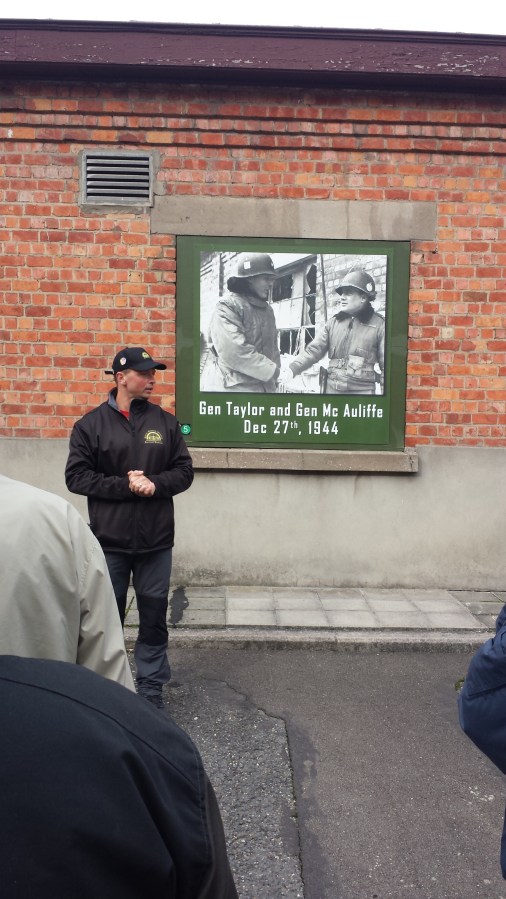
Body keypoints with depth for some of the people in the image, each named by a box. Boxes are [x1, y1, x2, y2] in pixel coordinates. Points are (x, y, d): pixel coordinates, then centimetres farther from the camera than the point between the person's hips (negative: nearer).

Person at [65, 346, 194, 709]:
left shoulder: (166, 422, 4)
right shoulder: (91, 424, -2)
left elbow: (184, 471, 5)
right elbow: (77, 477, -5)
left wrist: (155, 484, -14)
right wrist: (125, 486, -15)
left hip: (156, 540, 1)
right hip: (109, 541, -1)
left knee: (154, 614, 8)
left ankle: (151, 688, 24)